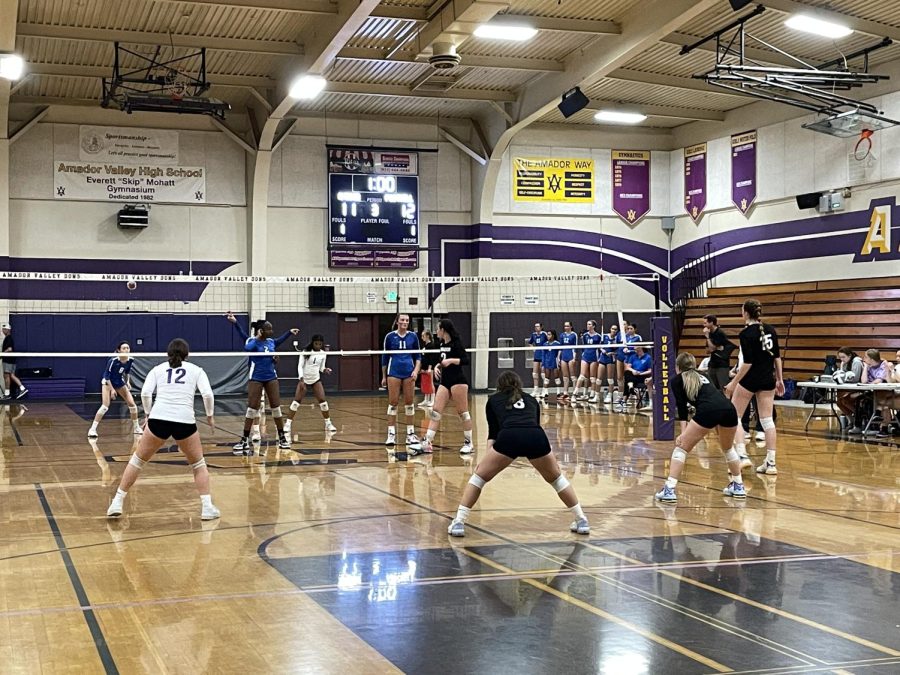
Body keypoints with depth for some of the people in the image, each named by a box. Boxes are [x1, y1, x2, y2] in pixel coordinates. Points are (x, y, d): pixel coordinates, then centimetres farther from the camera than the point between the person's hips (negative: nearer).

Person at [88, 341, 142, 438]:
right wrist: (112, 389, -25)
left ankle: (137, 428, 14)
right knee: (105, 406, -20)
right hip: (108, 382, -5)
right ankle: (92, 429, -13)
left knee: (132, 404, -1)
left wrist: (128, 381, -8)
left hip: (119, 382, 5)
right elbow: (106, 375, -22)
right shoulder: (113, 360, -29)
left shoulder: (130, 360, -13)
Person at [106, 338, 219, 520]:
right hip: (185, 421, -1)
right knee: (199, 464, 19)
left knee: (137, 459, 19)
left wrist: (148, 413, 17)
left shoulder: (158, 369, 17)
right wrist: (210, 415, 16)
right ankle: (207, 508, 8)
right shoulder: (195, 370, 15)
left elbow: (145, 393, 3)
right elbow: (207, 394, 2)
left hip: (158, 419, 1)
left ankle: (117, 503, 16)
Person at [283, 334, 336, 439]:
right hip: (304, 379, -3)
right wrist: (301, 379, -23)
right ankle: (287, 424, -4)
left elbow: (321, 367, 9)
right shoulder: (305, 352, -11)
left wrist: (325, 370, -15)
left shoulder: (323, 353, -1)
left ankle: (328, 424, 10)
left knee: (323, 401, -4)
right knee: (296, 402, -9)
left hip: (316, 379, 3)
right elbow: (300, 366, -12)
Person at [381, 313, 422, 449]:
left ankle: (411, 433, 9)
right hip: (394, 372, -2)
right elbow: (385, 356, 6)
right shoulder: (390, 336, 0)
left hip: (409, 373, 2)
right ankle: (391, 434, 2)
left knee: (409, 402, 3)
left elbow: (418, 355, 9)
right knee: (393, 403, -2)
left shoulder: (413, 336, 4)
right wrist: (384, 376, 6)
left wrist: (416, 370, -7)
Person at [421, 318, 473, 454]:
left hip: (458, 381, -8)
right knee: (435, 411, 0)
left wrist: (451, 360, -28)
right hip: (444, 381, 8)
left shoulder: (456, 343, -11)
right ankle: (427, 443, -2)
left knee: (463, 412, -2)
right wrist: (437, 366, 8)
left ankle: (469, 443, 6)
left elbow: (466, 360, -18)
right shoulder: (442, 344, 12)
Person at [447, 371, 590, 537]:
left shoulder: (493, 400, 30)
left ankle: (458, 523, 9)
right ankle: (582, 521, 29)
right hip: (537, 437, 2)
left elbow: (493, 432, 18)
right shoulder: (531, 400, 36)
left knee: (479, 476, 19)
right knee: (556, 478, 29)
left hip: (509, 438, -2)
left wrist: (487, 455, 13)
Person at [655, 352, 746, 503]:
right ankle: (738, 487, 39)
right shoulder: (702, 377, 37)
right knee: (728, 448, 33)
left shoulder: (676, 380, 19)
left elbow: (682, 406, 6)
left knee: (681, 448, 8)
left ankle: (669, 490, -2)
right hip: (729, 409, 6)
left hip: (708, 411, -6)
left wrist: (683, 433, -1)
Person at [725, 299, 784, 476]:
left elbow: (748, 362, -18)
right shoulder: (770, 330, 5)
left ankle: (741, 454, -6)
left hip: (750, 380, -6)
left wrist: (734, 383, -14)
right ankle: (770, 463, 6)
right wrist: (779, 379, 17)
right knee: (767, 420, 7)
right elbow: (777, 356, 9)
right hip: (768, 380, 6)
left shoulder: (746, 333, -14)